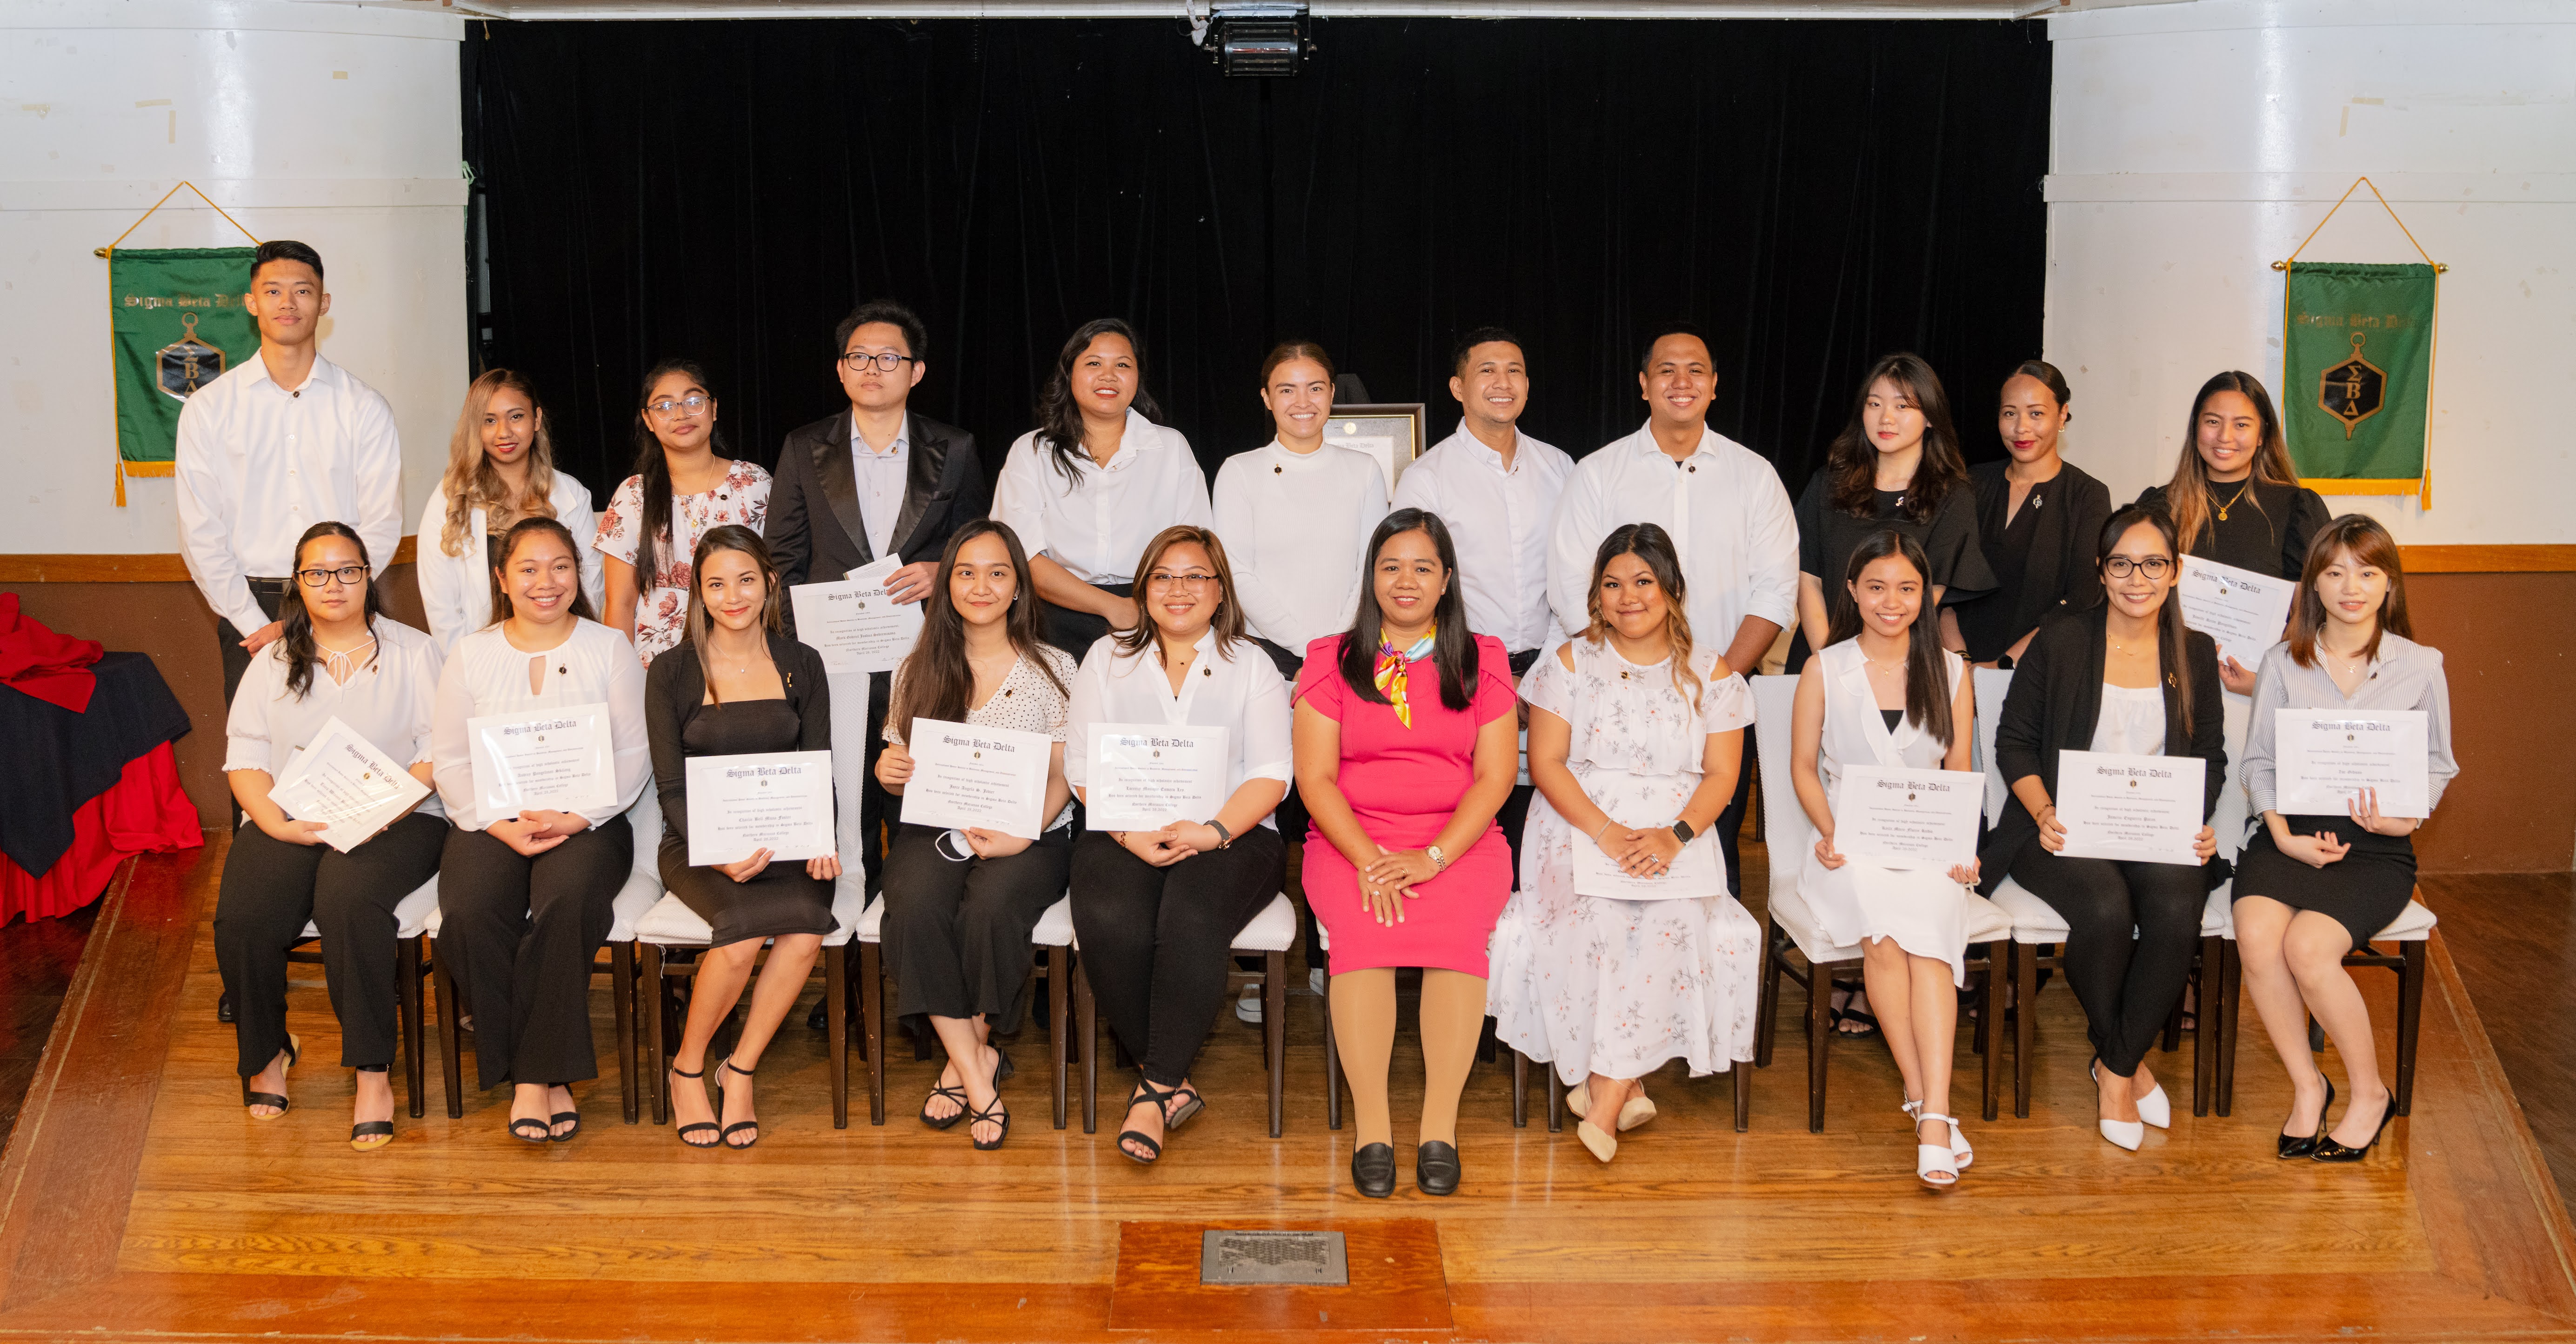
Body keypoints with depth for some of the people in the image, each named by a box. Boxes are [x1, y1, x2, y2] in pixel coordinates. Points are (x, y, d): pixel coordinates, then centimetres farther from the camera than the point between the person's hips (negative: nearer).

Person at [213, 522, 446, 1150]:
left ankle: (373, 1071, -26)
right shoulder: (273, 661, 19)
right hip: (289, 822, 3)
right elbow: (245, 756, 10)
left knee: (349, 898, -35)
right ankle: (268, 1050, 2)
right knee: (243, 920, -26)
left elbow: (439, 751, 1)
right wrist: (275, 819, -10)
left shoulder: (413, 652, 11)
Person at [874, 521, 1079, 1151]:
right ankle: (978, 1074, -21)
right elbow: (902, 771, 18)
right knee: (916, 909, -31)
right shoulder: (917, 671, 13)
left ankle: (966, 1056, -11)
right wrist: (887, 769, -8)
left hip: (1027, 836, -2)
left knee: (990, 908, -34)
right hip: (933, 831, 2)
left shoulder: (1053, 668, 6)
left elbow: (1062, 778, 2)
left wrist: (1022, 835, -16)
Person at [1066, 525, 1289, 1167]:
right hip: (1124, 836, 1)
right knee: (1112, 925, -32)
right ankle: (1174, 1084, -18)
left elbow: (1271, 775, 3)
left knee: (1192, 921, -35)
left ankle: (1156, 1089, -25)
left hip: (1230, 834, -1)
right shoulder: (1107, 659, 16)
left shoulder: (1251, 666, 13)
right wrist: (1132, 834, -12)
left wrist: (1213, 832, -15)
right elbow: (1083, 768, 6)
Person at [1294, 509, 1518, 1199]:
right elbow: (1315, 778, 2)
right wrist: (1368, 860, -14)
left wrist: (1433, 857, -13)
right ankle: (1372, 1129, -26)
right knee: (1363, 933, -31)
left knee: (1456, 929, -32)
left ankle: (1440, 1128, -26)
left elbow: (1495, 777, 2)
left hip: (1460, 842, 0)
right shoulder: (1330, 662, 10)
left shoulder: (1482, 662, 11)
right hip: (1351, 842, 0)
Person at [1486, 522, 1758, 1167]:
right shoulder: (1570, 663, 7)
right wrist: (1606, 832, -17)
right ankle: (1626, 1087, -24)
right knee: (1599, 915, -32)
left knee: (1665, 915, -31)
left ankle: (1606, 1093, -26)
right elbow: (1545, 763, -1)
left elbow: (1721, 775, 3)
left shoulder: (1710, 674, 10)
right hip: (1577, 830, 0)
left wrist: (1674, 835, -17)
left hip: (1677, 839, 0)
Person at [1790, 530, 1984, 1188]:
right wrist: (1830, 833, -9)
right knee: (1885, 931, -32)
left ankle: (1933, 1115, -37)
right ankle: (1923, 1097, -21)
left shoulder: (1950, 671, 11)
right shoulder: (1824, 670, 6)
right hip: (1852, 849, -1)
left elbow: (1959, 771, 12)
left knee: (1929, 926, -31)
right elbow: (1803, 767, 8)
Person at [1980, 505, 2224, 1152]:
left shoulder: (2195, 654, 11)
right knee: (2105, 909, -33)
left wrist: (2196, 823, -5)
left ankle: (2115, 1069, -8)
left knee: (2177, 912, -30)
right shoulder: (2059, 643, 1)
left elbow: (2209, 758, 15)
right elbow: (2014, 742, 2)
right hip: (2067, 828, -2)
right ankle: (2129, 1059, -5)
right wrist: (2044, 814, -14)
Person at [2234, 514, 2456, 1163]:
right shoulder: (2283, 663, 7)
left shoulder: (2421, 665, 5)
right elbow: (2260, 761, 7)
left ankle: (2370, 1092, -4)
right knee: (2256, 935, -29)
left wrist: (2407, 816, -10)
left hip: (2376, 844, -2)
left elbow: (2437, 765, 10)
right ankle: (2307, 1085, -6)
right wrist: (2283, 834, -9)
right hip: (2290, 832, 2)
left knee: (2308, 945, -28)